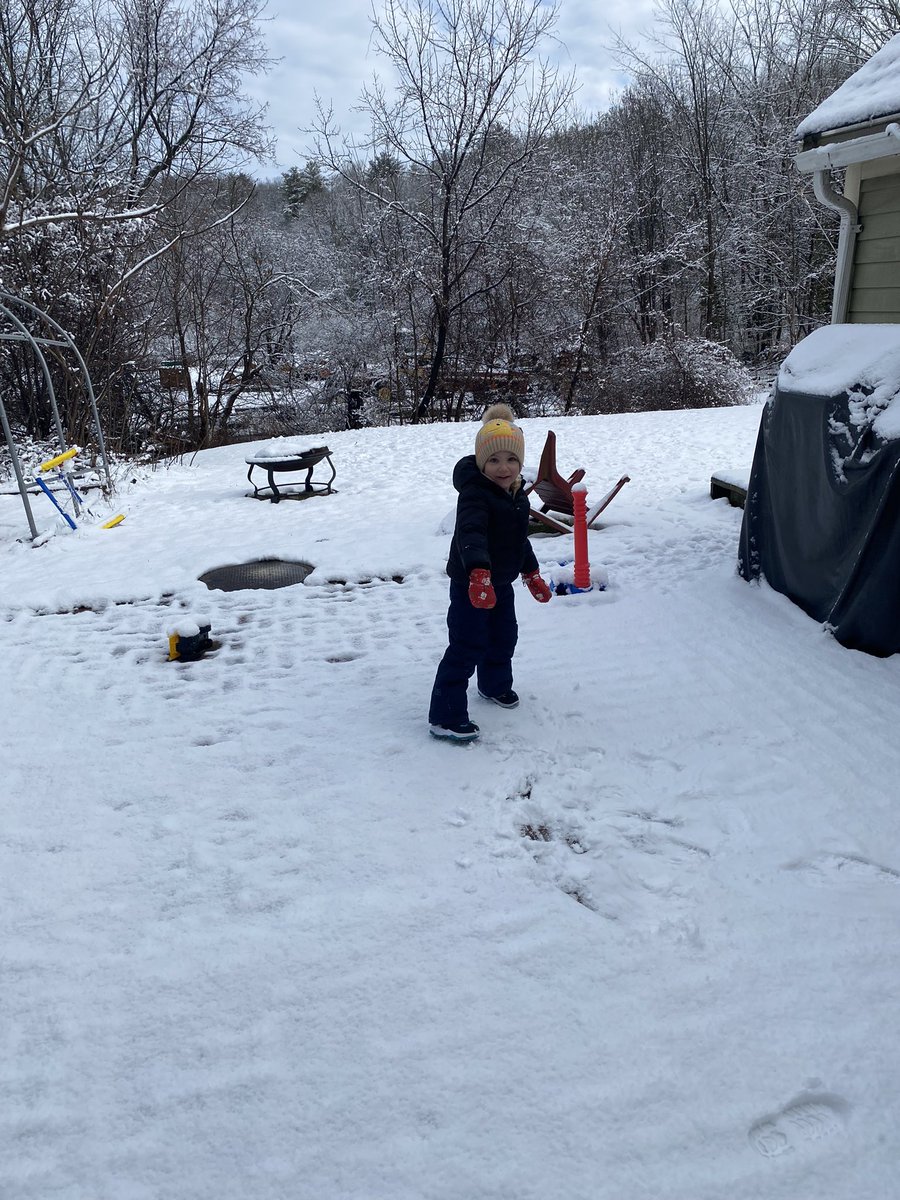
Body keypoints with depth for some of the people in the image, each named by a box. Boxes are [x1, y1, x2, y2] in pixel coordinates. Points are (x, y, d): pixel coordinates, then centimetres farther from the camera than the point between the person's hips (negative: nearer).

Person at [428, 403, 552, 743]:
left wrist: (531, 574, 26)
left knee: (504, 637, 24)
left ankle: (495, 684, 51)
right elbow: (470, 533, -42)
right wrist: (478, 572, -58)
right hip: (470, 583, -9)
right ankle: (444, 716, -3)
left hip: (501, 581, 9)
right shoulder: (474, 494, -24)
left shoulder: (517, 495, 6)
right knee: (468, 647, -9)